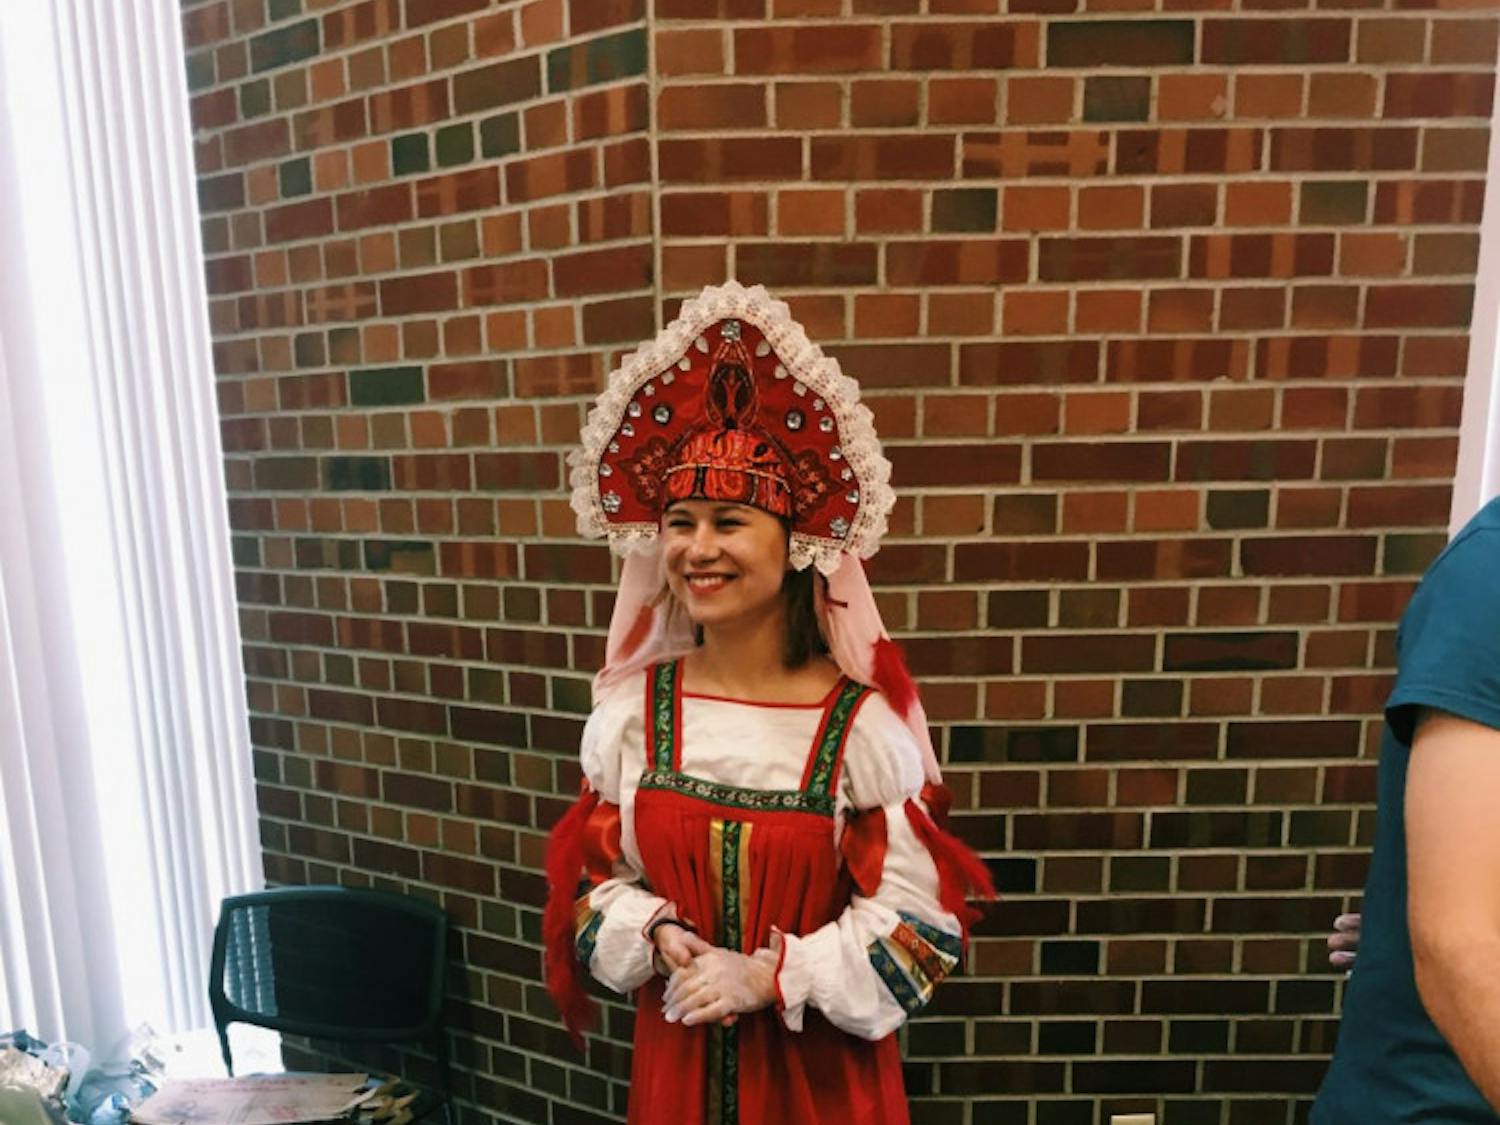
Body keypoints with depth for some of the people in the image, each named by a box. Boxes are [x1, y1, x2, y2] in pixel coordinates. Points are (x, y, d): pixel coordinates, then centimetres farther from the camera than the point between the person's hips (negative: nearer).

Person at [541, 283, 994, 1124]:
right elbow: (593, 879, 1)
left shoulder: (861, 721, -19)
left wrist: (769, 978, -19)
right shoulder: (631, 707, -10)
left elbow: (919, 919, -14)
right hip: (677, 1052, 3)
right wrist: (655, 938, -16)